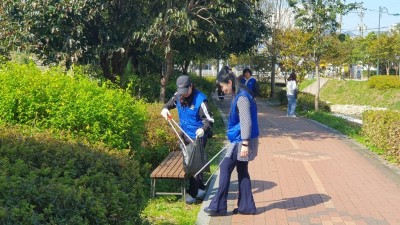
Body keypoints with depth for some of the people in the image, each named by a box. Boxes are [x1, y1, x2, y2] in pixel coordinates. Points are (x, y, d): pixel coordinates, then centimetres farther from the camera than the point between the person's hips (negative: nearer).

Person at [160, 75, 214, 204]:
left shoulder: (200, 100, -23)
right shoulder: (178, 96, -2)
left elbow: (209, 119, -23)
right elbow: (170, 103, 18)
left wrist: (203, 129, -42)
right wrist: (165, 109, -3)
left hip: (197, 137, -8)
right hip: (185, 135, 8)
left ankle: (193, 193, 6)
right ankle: (201, 188, 35)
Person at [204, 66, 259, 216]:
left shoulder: (242, 97, -19)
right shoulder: (238, 96, 12)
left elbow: (246, 122, -24)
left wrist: (245, 144, -26)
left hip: (241, 141, -10)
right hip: (240, 140, 10)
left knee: (225, 168, -4)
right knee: (242, 171, 13)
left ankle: (218, 206, 3)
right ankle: (246, 206, 19)